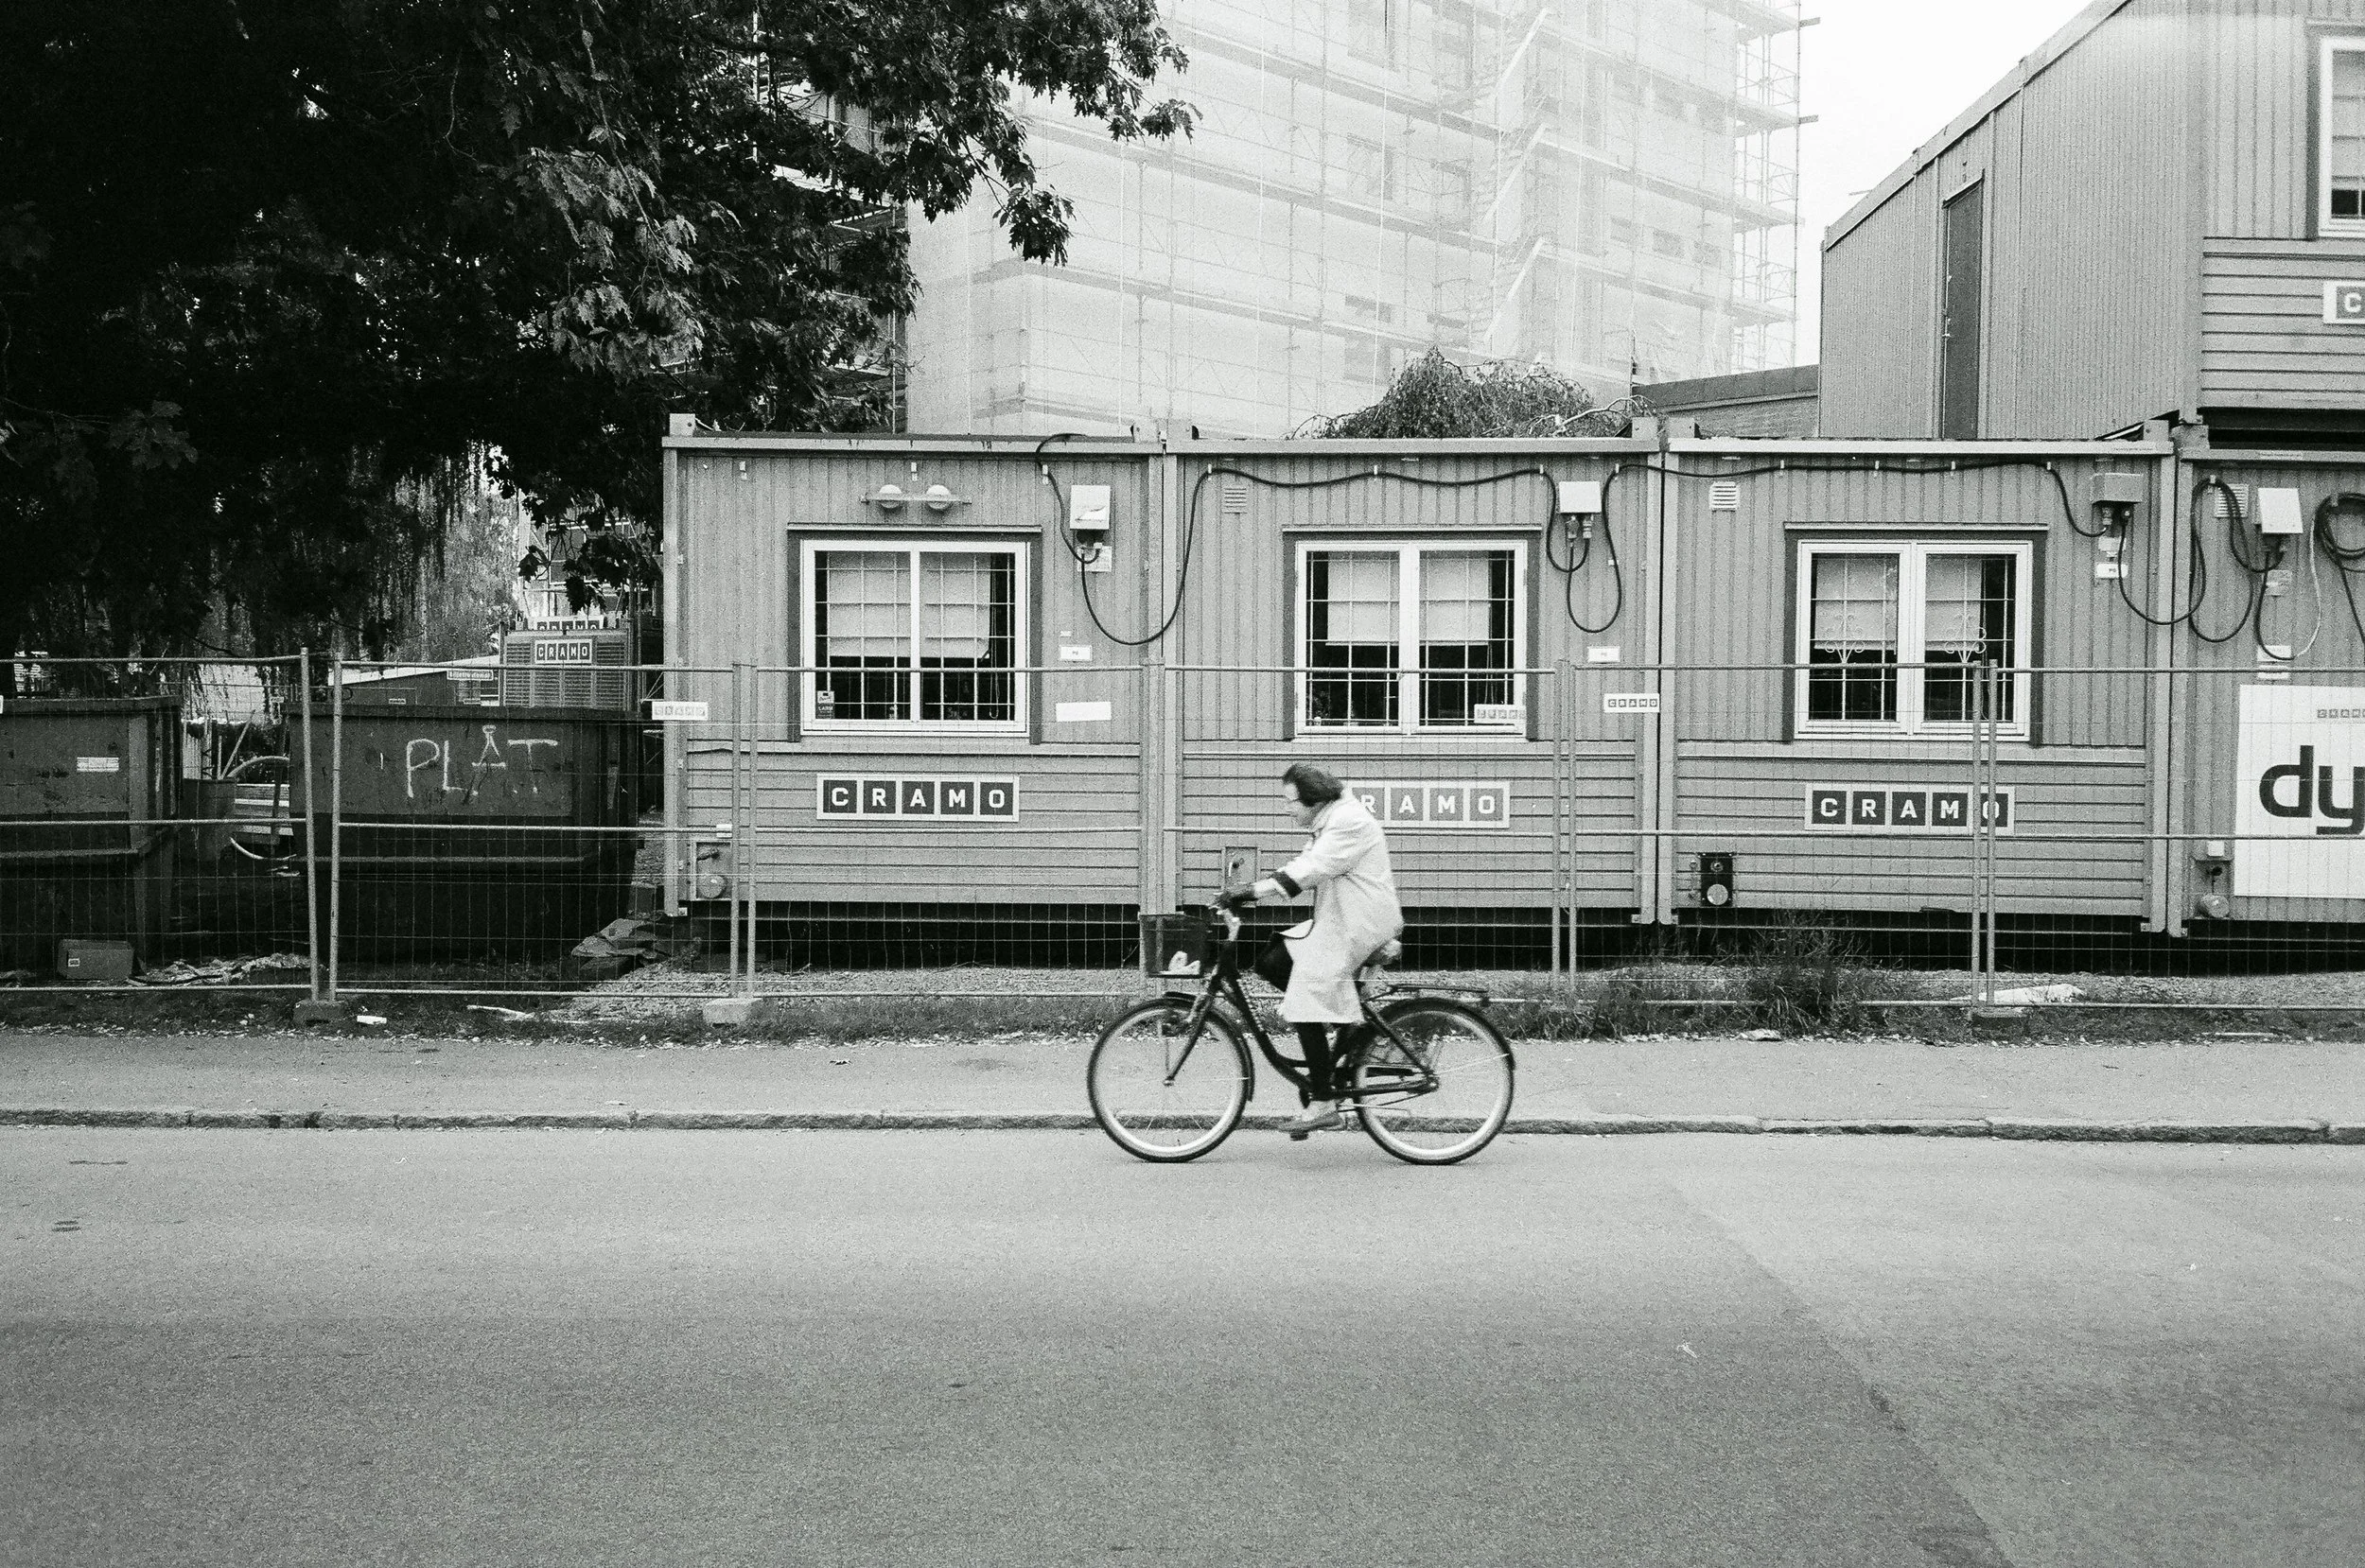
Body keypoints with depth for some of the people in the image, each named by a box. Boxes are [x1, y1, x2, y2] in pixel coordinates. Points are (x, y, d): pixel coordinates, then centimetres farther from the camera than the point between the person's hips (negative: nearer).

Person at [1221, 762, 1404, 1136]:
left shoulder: (1349, 822, -17)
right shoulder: (1329, 822, 17)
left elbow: (1309, 871, -27)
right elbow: (1301, 870, 14)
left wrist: (1254, 891, -30)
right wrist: (1249, 890, 2)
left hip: (1356, 929, -11)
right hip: (1337, 923, 11)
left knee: (1308, 1007, -13)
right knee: (1272, 960, 8)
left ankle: (1323, 1104, -9)